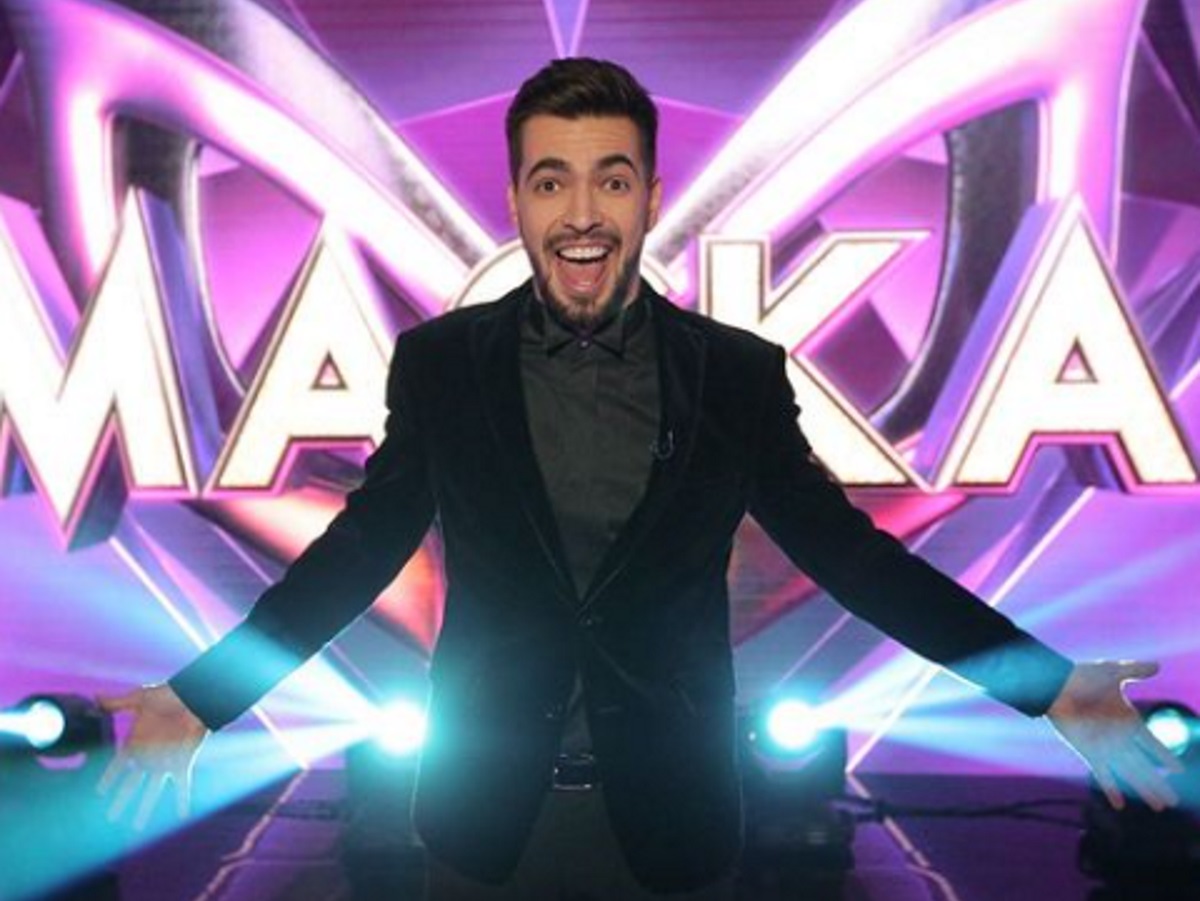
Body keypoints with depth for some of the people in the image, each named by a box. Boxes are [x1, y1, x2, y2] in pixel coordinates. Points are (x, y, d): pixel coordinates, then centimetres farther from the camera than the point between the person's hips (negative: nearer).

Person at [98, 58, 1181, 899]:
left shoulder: (739, 374, -5)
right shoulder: (438, 363, -4)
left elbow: (840, 544, 0)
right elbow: (363, 545, 2)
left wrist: (1051, 685, -4)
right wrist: (201, 698, -4)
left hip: (671, 813, 0)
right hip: (486, 811, 1)